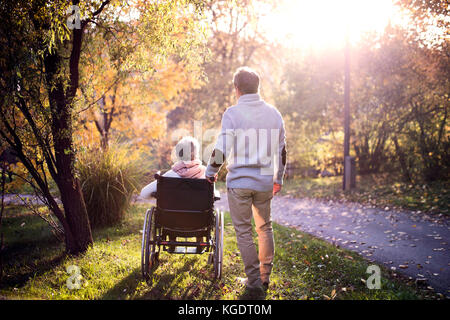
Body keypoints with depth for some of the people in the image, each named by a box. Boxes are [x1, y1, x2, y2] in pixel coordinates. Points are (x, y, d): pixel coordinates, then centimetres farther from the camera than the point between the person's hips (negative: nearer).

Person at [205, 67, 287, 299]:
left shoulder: (232, 113, -10)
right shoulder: (273, 113, 6)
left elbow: (221, 149, -13)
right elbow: (281, 150, 11)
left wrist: (210, 173, 4)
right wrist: (278, 179, 22)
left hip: (239, 182, -4)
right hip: (265, 182, 4)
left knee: (244, 232, 4)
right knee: (265, 227, 19)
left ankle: (254, 283, 5)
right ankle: (265, 277, 25)